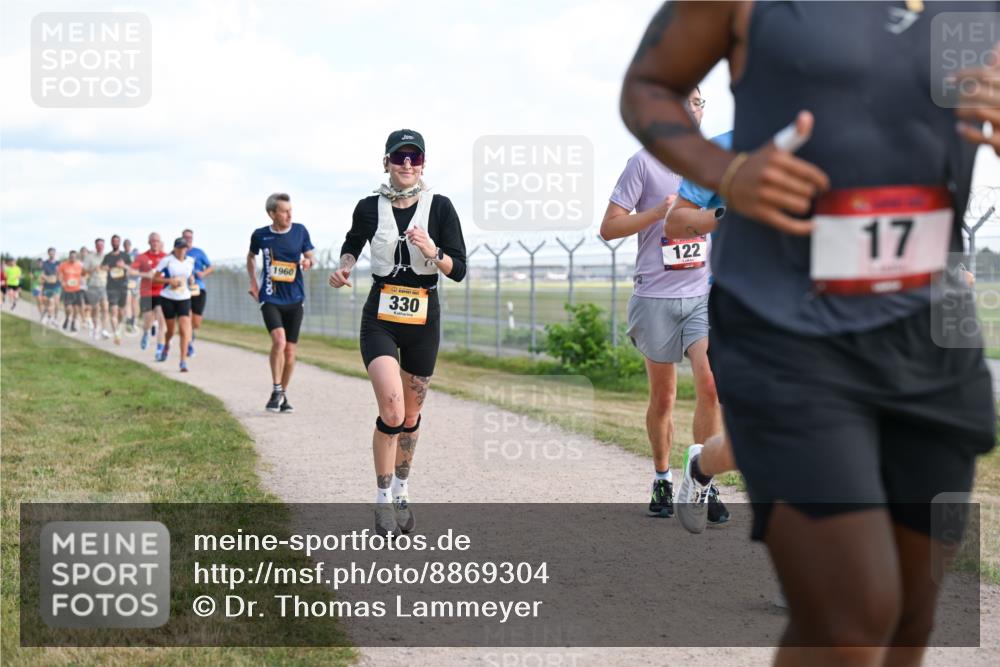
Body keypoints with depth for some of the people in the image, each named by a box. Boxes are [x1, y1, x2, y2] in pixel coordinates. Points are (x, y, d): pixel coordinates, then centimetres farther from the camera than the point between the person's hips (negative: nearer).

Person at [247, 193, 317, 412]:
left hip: (294, 299, 2)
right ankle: (276, 391, -11)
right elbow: (251, 256, 18)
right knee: (279, 339, -23)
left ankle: (283, 395, 21)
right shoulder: (260, 235, -2)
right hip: (270, 298, -2)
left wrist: (308, 262, -13)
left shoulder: (300, 230, -1)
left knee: (290, 350, 5)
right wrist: (253, 283, 11)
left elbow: (310, 256, 10)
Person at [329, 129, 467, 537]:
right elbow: (352, 244, 20)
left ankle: (401, 493, 32)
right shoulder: (369, 208, -1)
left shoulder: (439, 208, -4)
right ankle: (383, 500, -3)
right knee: (392, 410, -18)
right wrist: (344, 267, 0)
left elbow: (458, 270, -4)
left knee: (411, 415, 11)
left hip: (423, 320, 1)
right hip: (380, 317, -1)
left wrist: (431, 251, -22)